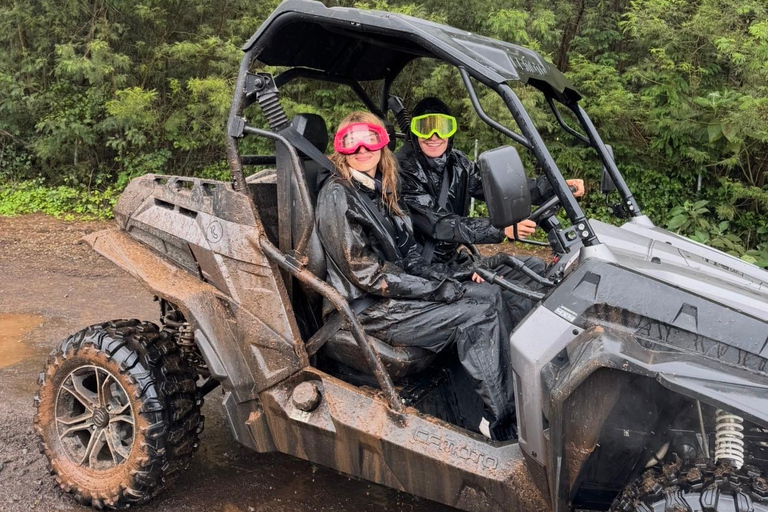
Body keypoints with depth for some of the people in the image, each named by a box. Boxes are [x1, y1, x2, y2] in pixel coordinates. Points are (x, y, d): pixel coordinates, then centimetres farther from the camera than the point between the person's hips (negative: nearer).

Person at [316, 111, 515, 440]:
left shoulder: (379, 190, 12)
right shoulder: (338, 196, -14)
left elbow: (407, 252, 15)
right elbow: (367, 276, -19)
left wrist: (446, 277, -3)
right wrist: (441, 289, -16)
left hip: (394, 292, 8)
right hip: (365, 309, -8)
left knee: (490, 296, -6)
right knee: (477, 312, -16)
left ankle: (508, 407, -7)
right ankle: (501, 425, -8)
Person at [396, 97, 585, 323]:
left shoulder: (456, 163, 5)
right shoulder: (403, 170, -17)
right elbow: (437, 224, -24)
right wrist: (501, 229, -31)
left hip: (454, 260, 8)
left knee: (535, 266, 5)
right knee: (516, 298, -20)